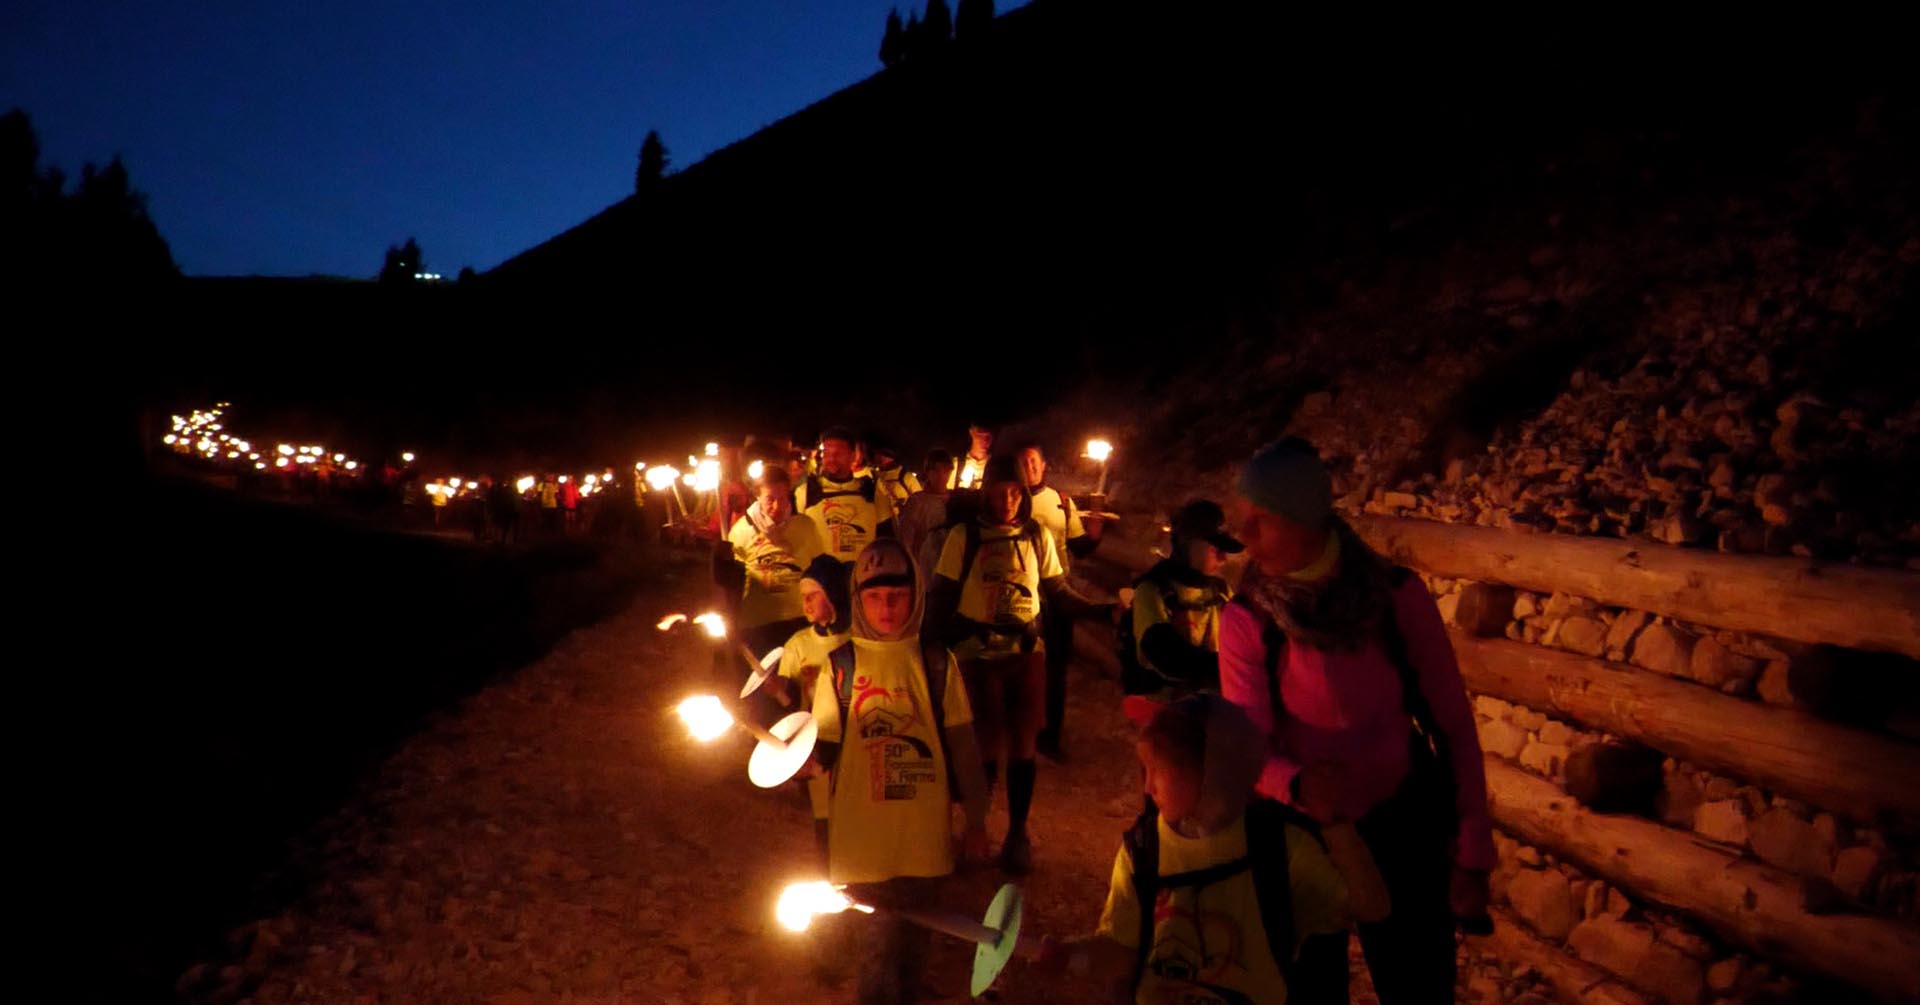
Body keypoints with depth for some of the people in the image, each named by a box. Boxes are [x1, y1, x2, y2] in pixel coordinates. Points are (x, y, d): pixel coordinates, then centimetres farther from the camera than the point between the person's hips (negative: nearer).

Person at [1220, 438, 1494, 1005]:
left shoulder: (1397, 594, -14)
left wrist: (1473, 854, -8)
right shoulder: (1245, 618, -15)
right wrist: (1296, 784, -38)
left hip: (1405, 824, 0)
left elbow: (1453, 723, -8)